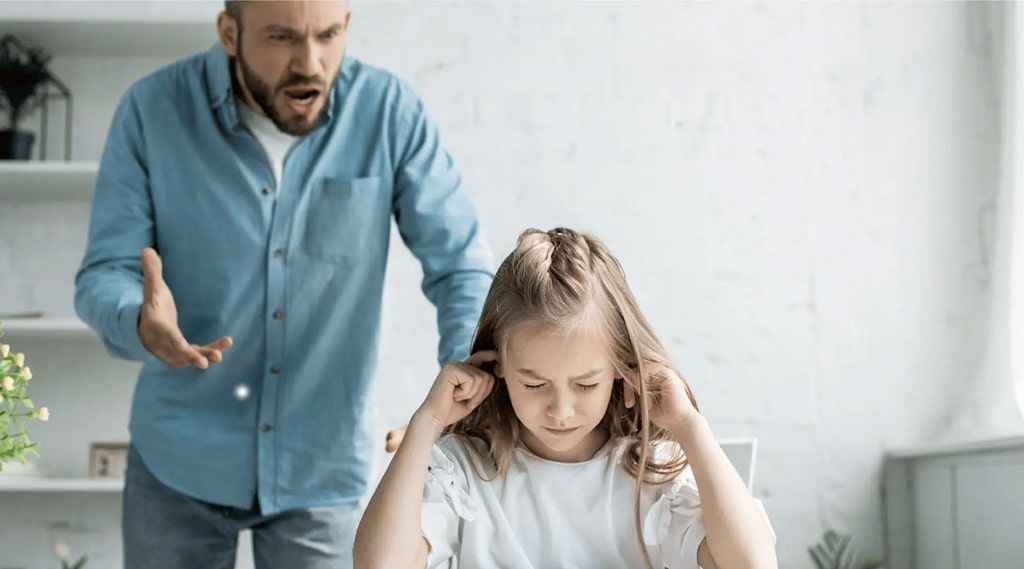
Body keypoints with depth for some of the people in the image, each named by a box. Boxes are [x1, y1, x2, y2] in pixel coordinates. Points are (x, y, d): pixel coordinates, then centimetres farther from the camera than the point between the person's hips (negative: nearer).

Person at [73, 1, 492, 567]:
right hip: (177, 460, 1)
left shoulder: (390, 111, -12)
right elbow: (103, 274, -9)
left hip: (321, 470, 0)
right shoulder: (153, 108, -11)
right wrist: (141, 323, -33)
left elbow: (461, 267, -11)